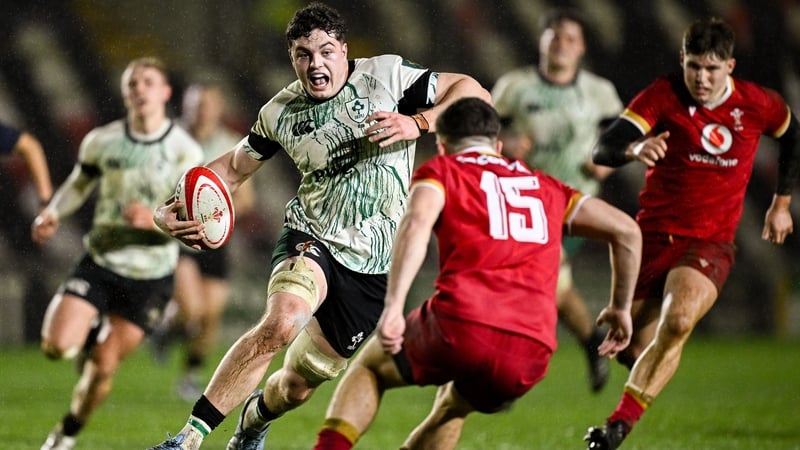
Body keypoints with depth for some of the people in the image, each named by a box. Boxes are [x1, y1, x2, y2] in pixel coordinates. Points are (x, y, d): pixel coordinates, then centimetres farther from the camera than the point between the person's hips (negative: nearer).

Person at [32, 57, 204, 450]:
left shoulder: (185, 152, -10)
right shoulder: (101, 141, -2)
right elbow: (79, 183, 16)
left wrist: (154, 220, -33)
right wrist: (52, 213, -3)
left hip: (150, 276, -2)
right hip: (100, 261, 2)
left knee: (103, 367, 0)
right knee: (57, 346, -18)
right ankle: (91, 333, 18)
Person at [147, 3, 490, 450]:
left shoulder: (386, 75, -6)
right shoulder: (280, 113, 1)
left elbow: (475, 94, -4)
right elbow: (234, 167, 16)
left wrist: (418, 123, -21)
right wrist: (175, 208, 0)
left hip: (373, 265, 0)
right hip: (312, 241, 0)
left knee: (299, 384, 8)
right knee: (280, 322, -34)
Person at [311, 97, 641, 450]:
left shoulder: (441, 170, 15)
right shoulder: (545, 188, 27)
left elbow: (417, 222, -8)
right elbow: (626, 230, 21)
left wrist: (393, 307, -16)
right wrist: (621, 308, 31)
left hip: (462, 327, -4)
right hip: (530, 357, 4)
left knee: (370, 365, 25)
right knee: (453, 408, 35)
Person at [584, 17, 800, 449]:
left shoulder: (759, 105, -3)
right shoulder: (663, 96, -9)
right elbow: (603, 149, -21)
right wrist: (635, 147, -43)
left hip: (710, 243, -1)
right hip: (653, 235, 1)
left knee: (677, 322, -30)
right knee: (634, 350, 0)